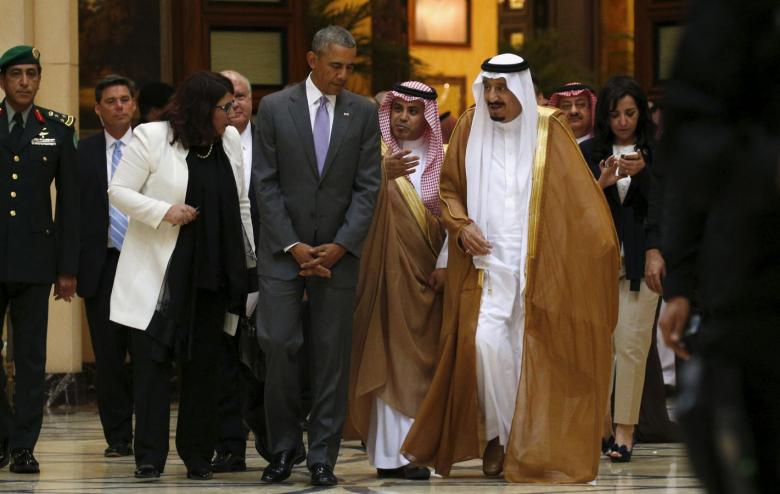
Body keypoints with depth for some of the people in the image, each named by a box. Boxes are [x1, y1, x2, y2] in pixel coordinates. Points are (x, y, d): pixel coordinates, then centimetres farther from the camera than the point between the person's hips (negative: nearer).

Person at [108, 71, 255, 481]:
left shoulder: (230, 141, 8)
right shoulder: (151, 138, -6)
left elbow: (241, 204, 15)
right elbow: (119, 192, -5)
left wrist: (252, 258, 14)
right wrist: (163, 211, -17)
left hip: (212, 272, 4)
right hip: (160, 271, -4)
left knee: (203, 362, 7)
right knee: (153, 360, -4)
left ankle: (198, 455, 15)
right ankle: (149, 457, -2)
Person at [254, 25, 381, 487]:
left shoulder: (364, 112, 5)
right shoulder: (275, 108, 1)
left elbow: (368, 186, 2)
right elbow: (266, 184, -1)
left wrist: (340, 246, -9)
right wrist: (293, 246, -9)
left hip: (338, 252, 1)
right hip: (283, 250, -1)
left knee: (332, 356, 1)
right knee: (279, 346, -8)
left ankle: (323, 457, 6)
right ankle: (284, 448, 6)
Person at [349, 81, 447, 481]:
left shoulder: (440, 160, 11)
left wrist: (444, 264, -5)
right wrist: (384, 173, -39)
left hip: (426, 275, 4)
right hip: (388, 271, -4)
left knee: (421, 358, 5)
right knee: (392, 355, -9)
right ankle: (395, 452, -11)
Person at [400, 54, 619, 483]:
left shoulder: (548, 130, -1)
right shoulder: (471, 127, 4)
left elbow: (580, 194, -1)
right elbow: (448, 188, 14)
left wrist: (601, 246, -11)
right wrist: (461, 225, -5)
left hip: (537, 267, -1)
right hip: (486, 264, 1)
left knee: (532, 356, 0)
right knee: (485, 342, -17)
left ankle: (530, 448, 10)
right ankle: (498, 434, 0)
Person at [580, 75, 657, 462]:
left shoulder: (656, 153, 6)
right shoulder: (588, 152, 9)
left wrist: (641, 174, -16)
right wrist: (602, 182, -14)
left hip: (639, 259, -1)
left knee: (632, 345, -7)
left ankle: (625, 431, -4)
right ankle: (601, 425, 11)